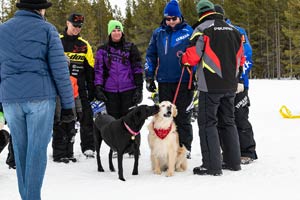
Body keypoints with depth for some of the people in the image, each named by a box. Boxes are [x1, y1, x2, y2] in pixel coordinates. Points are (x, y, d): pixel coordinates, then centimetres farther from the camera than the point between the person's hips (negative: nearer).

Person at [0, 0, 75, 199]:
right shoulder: (46, 29, 2)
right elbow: (60, 69, -3)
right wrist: (68, 103, 0)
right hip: (40, 96, -4)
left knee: (20, 149, 12)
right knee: (37, 149, -1)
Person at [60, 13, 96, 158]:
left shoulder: (84, 45, 10)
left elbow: (90, 68, 12)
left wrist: (91, 89, 8)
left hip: (80, 88, 2)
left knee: (86, 118, -4)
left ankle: (88, 147, 1)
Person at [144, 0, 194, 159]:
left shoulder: (189, 32, -1)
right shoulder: (158, 33, 9)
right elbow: (151, 55, 15)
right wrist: (149, 77, 9)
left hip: (184, 82, -3)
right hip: (164, 81, 3)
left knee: (183, 116, 2)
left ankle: (185, 148, 10)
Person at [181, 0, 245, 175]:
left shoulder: (203, 29, -8)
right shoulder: (233, 30, 13)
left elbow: (192, 55, -13)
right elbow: (240, 57, 19)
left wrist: (184, 60, 8)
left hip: (211, 85, -7)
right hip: (230, 85, 7)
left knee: (207, 123, -2)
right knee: (228, 122, 17)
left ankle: (212, 165, -5)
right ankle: (233, 161, 21)